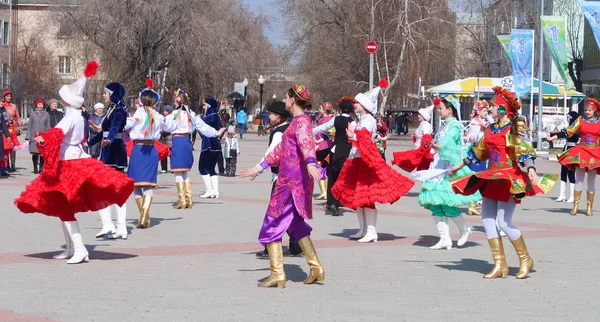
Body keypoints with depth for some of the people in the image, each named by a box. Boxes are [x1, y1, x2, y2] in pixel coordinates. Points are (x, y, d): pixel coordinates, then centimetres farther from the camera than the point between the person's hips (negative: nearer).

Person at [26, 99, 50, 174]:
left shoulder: (46, 114, 7)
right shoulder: (33, 114, 6)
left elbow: (48, 126, 9)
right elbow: (29, 126, 8)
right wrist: (28, 136, 2)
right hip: (34, 136, 0)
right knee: (35, 153, -3)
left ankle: (41, 168, 3)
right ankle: (35, 168, 3)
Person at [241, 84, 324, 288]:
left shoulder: (302, 121, -10)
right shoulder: (297, 122, 21)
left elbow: (306, 142, -31)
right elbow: (280, 150, 29)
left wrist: (310, 163, -50)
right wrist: (259, 168, 33)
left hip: (292, 181, -10)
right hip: (290, 181, 10)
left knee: (273, 224, -6)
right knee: (295, 225, 15)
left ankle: (277, 274, -6)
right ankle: (316, 269, 16)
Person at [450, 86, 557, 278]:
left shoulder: (516, 128, -8)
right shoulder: (492, 129, 14)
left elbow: (525, 150, -21)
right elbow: (478, 150, 26)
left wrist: (531, 172, -36)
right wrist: (460, 166, 33)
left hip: (510, 179, -8)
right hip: (492, 178, 8)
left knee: (504, 222, -11)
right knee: (487, 220, 3)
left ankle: (525, 260, 8)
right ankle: (500, 265, 9)